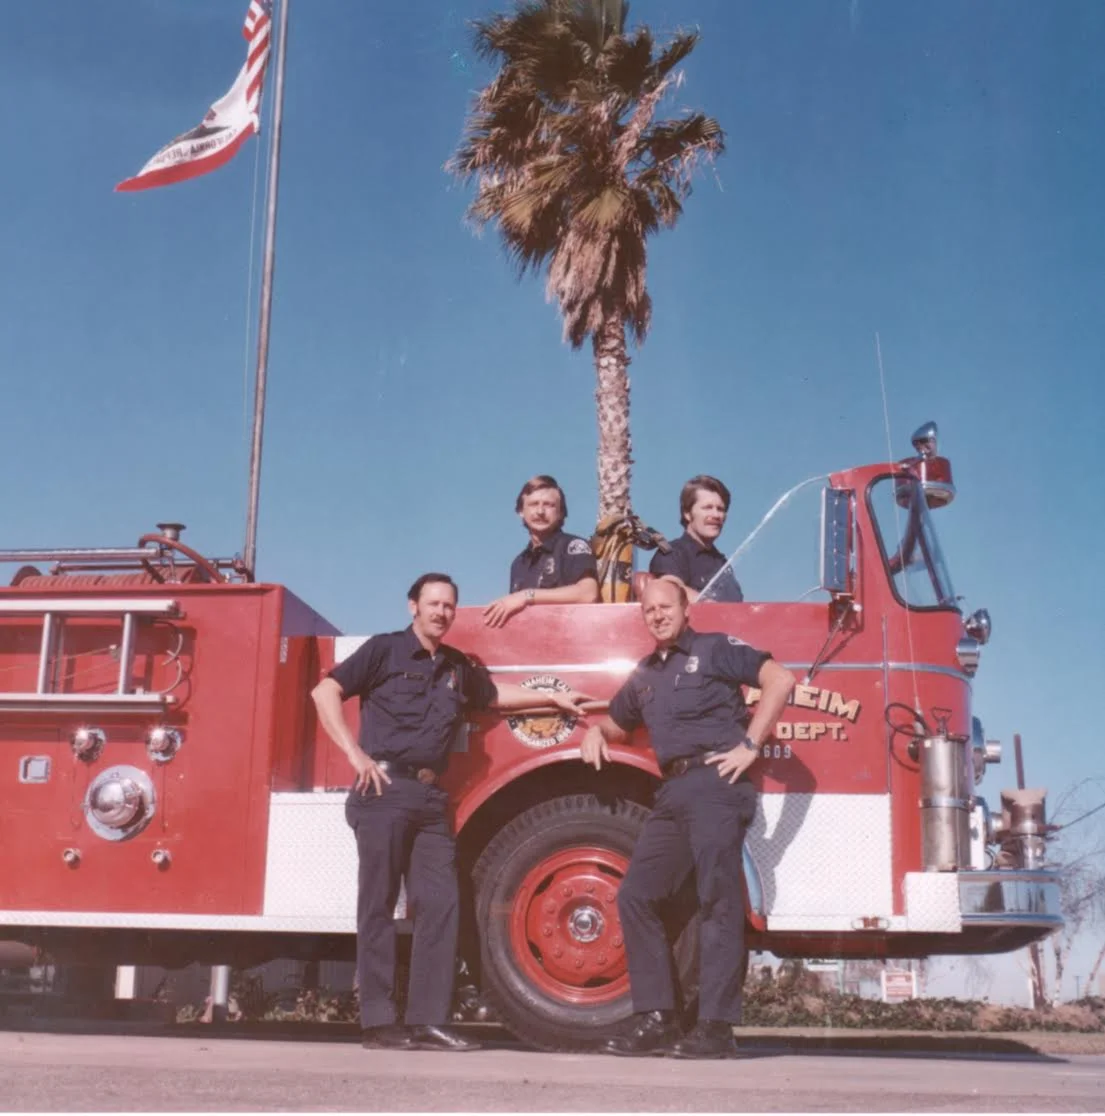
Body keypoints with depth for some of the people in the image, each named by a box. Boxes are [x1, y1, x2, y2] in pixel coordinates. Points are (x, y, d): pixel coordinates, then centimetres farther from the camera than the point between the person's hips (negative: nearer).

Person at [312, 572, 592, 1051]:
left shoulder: (458, 667, 19)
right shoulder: (385, 650, 1)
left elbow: (494, 693, 38)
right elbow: (325, 692, -5)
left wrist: (554, 698, 36)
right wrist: (355, 754, -13)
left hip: (431, 797, 6)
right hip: (384, 790, -6)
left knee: (441, 905, 0)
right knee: (378, 905, -4)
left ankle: (427, 1021, 5)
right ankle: (377, 1020, 0)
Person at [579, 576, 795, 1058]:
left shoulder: (715, 648, 2)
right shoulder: (644, 675, 23)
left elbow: (780, 679, -9)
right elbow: (617, 722, 39)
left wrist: (749, 746, -13)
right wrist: (595, 731, 15)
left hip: (715, 786, -8)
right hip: (672, 794, 8)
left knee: (717, 901, -8)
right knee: (636, 895, 3)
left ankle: (716, 1026, -5)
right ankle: (656, 1019, 8)